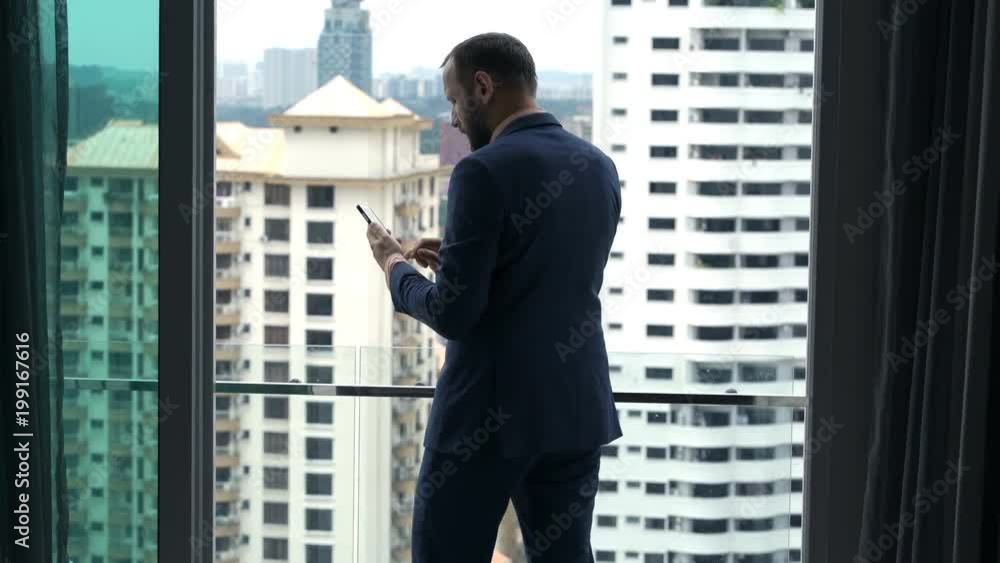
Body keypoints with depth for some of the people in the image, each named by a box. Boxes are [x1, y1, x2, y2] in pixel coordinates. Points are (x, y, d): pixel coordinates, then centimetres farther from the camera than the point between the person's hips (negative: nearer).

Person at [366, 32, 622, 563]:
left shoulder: (484, 170, -14)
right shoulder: (600, 167, 8)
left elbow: (452, 314, -16)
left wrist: (396, 267, 2)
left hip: (488, 413, -7)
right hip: (576, 409, 7)